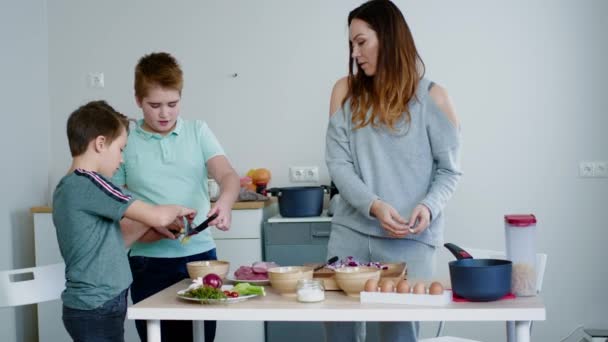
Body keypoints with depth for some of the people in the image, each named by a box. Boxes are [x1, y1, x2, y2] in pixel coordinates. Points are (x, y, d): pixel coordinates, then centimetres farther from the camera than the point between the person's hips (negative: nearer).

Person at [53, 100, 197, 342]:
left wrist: (148, 223, 9)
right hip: (97, 309, -9)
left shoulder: (68, 187, 11)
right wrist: (178, 210, 2)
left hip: (96, 306, 10)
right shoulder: (88, 183, -18)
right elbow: (159, 217, -18)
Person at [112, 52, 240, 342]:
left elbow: (228, 175, -6)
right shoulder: (125, 143, 1)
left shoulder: (198, 132, 5)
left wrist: (225, 201, -29)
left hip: (199, 253, 1)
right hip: (149, 260, -1)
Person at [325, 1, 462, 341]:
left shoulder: (432, 97, -1)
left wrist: (429, 206, -17)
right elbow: (338, 163, -1)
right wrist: (374, 206, -16)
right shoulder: (345, 91, 5)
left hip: (410, 239, -3)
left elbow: (449, 170, 2)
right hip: (350, 231, 3)